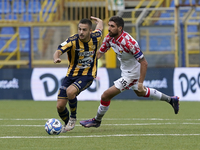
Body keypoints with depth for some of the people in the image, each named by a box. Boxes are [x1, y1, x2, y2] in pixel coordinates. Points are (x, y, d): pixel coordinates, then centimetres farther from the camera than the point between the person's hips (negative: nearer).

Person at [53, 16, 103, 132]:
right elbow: (59, 51, -28)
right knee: (60, 106, -3)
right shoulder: (73, 41, -15)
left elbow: (100, 24, 14)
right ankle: (67, 124, 30)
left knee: (70, 91, -31)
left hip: (88, 75, -1)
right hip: (72, 74, 1)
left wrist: (97, 19, 39)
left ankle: (73, 118, -6)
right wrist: (56, 58, -52)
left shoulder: (95, 37, -8)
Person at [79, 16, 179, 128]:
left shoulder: (128, 42, -35)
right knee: (140, 93, 32)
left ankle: (97, 121, 16)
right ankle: (171, 100, 47)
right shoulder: (109, 38, -11)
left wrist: (140, 83, -32)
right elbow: (100, 53, 2)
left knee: (106, 95, -8)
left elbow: (144, 63, -30)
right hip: (125, 70, 9)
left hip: (132, 74, -9)